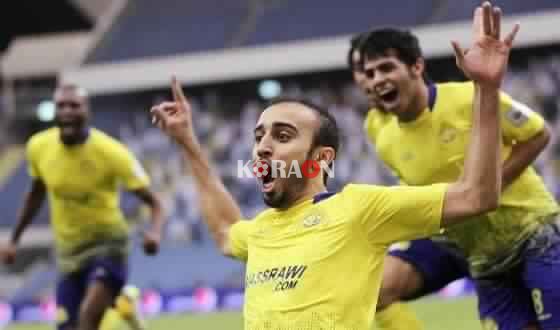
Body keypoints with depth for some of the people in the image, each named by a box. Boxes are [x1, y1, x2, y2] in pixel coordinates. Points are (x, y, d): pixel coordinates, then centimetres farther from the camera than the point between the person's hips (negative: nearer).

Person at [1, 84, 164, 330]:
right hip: (68, 251, 5)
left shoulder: (111, 152, -20)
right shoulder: (39, 147, -7)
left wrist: (154, 232, -37)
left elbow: (154, 203, -16)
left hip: (107, 244, -5)